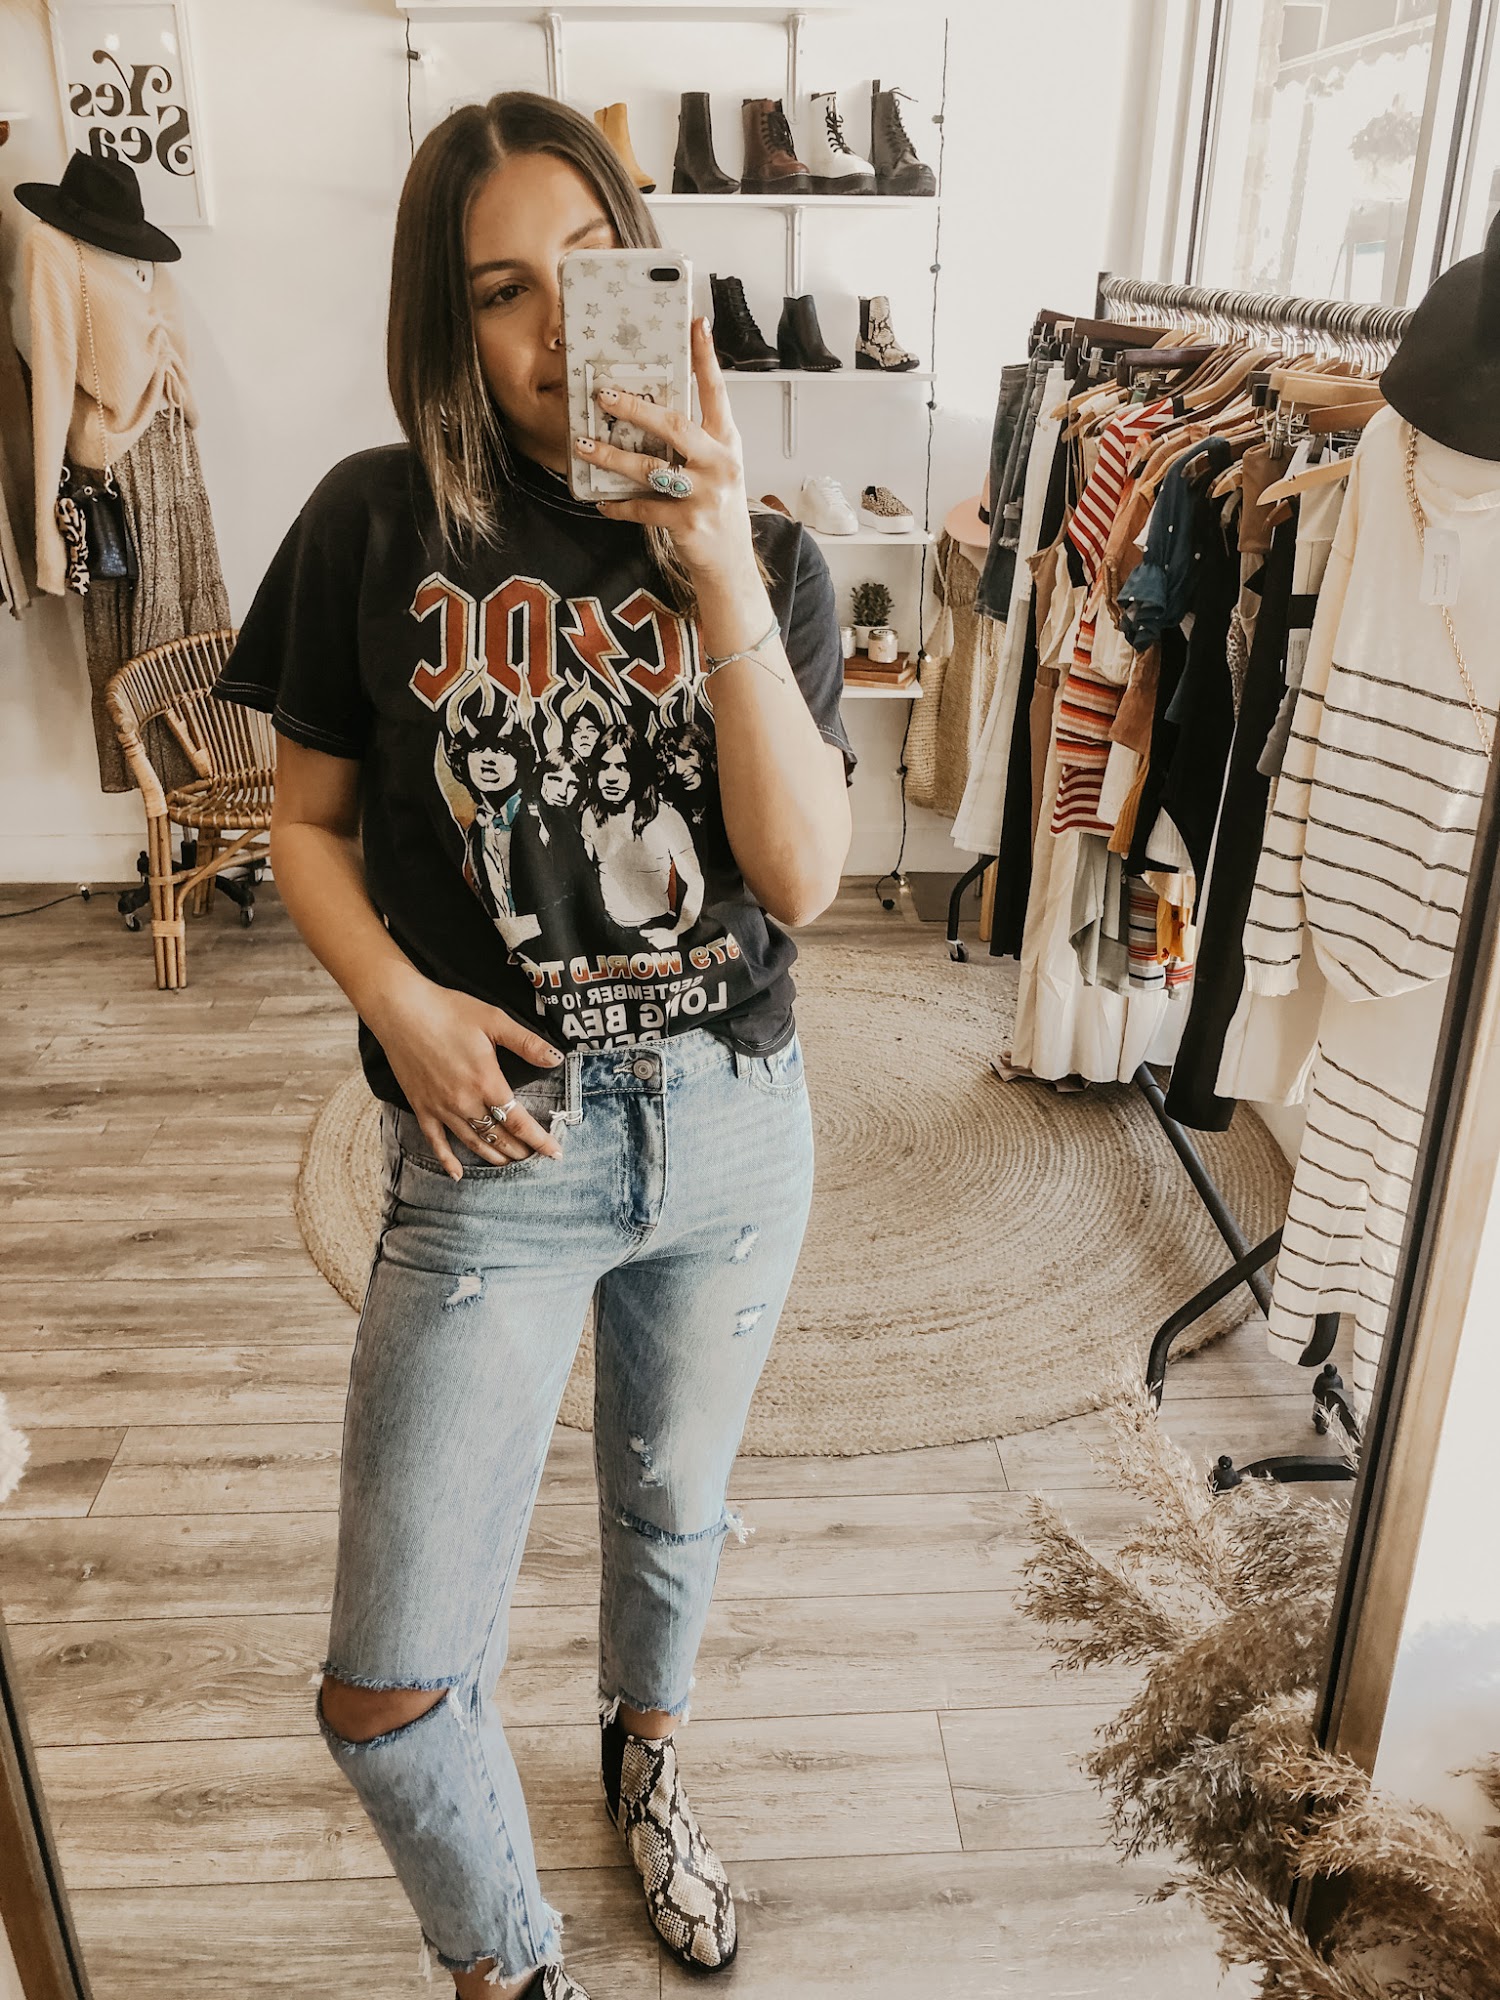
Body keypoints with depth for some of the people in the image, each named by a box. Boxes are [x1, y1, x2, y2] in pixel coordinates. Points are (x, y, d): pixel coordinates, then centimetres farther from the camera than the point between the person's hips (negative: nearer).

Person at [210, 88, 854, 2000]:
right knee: (386, 1692, 0)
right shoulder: (378, 527, -5)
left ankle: (644, 1752, 59)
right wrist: (401, 1004, -16)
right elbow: (309, 820, 3)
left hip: (734, 1134, 2)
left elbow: (803, 875, -13)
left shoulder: (762, 556, -2)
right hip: (496, 1150, -1)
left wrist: (721, 581, -24)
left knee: (675, 1501, 25)